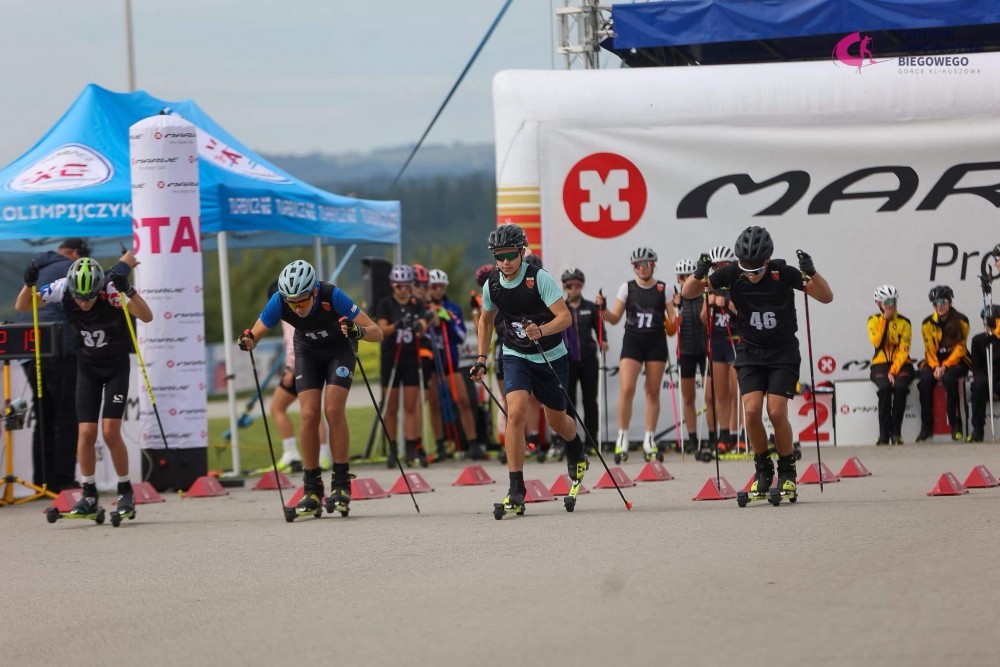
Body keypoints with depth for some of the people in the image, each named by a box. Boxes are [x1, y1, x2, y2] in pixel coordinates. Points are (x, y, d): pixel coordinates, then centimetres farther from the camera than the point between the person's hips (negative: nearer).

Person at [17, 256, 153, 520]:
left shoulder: (112, 290, -27)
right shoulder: (62, 289, -17)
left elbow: (146, 317, -36)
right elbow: (22, 307, -9)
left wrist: (128, 291, -51)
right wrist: (29, 284, -29)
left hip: (116, 367, -3)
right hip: (87, 367, 3)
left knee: (111, 431, -12)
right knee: (86, 432, -6)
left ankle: (126, 492, 5)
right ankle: (89, 496, 6)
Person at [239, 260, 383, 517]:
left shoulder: (332, 296, -35)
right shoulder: (279, 302, -29)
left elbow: (377, 333, -32)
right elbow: (255, 334, -17)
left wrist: (358, 331, -53)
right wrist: (249, 341, -40)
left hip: (339, 349, -2)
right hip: (307, 351, 2)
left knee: (333, 410, -18)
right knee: (309, 414, -11)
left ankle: (341, 483, -9)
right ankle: (311, 488, -5)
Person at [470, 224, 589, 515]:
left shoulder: (539, 279, -20)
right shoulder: (492, 285, -6)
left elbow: (565, 317, -25)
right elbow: (486, 320, 13)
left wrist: (542, 331, -43)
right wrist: (482, 359, 10)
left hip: (550, 357, -2)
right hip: (516, 357, 2)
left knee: (556, 421, 13)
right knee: (515, 413, -20)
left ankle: (576, 454, 50)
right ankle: (516, 490, -19)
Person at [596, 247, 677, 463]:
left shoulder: (663, 289, 4)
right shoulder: (627, 288, 4)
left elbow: (672, 317, 7)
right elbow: (615, 318, 5)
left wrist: (672, 324, -15)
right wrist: (603, 309, -13)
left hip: (656, 342, 1)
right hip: (632, 342, -1)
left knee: (653, 391, 3)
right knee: (627, 389, -13)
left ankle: (649, 440, 10)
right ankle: (622, 439, -8)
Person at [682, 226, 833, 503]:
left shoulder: (783, 273, -17)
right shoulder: (732, 274, -13)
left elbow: (826, 297, -13)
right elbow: (688, 292, -6)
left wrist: (811, 273, -31)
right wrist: (699, 274, -29)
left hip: (783, 352, -2)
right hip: (750, 352, 2)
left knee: (776, 412, -15)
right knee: (752, 410, -15)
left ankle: (787, 471, 6)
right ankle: (763, 470, 6)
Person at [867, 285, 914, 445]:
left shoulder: (904, 323, 2)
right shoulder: (874, 321, 6)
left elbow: (903, 350, -7)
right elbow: (876, 342, -12)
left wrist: (893, 371, -20)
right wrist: (884, 319, -12)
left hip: (901, 364, 0)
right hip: (880, 364, 0)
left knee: (900, 386, -32)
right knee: (885, 387, -32)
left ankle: (896, 432, -23)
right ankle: (884, 433, -27)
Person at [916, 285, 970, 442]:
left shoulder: (961, 321, -5)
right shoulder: (928, 323, 4)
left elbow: (960, 348, -10)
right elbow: (929, 349, 0)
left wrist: (945, 366, -21)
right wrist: (935, 367, -17)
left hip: (956, 360, -3)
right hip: (935, 361, 3)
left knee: (949, 378, -36)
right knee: (925, 380, -29)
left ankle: (956, 425, -27)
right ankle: (926, 427, -22)